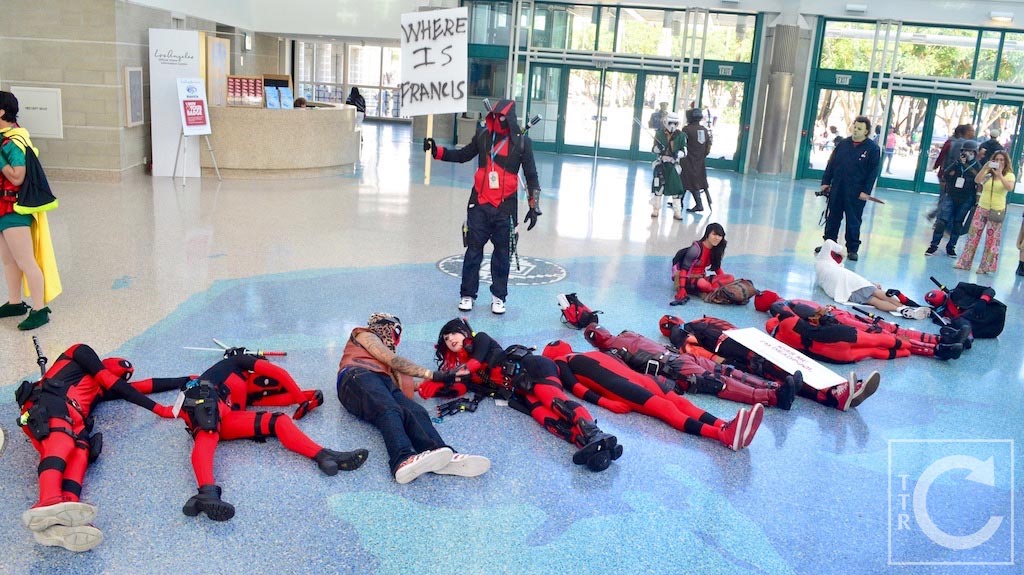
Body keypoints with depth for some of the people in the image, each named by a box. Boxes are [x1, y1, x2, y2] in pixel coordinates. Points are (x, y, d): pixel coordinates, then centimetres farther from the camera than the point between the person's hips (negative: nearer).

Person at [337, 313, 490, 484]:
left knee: (416, 412, -27)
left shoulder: (385, 352, 43)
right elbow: (392, 360, 8)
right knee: (389, 410, -37)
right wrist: (431, 374, 3)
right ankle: (404, 460, -65)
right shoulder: (363, 334, 24)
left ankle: (441, 456, -57)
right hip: (359, 377, -5)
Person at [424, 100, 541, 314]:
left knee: (502, 252, 7)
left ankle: (499, 296, 21)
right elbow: (462, 155, 16)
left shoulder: (521, 141, -5)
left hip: (505, 207, -2)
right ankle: (467, 295, 17)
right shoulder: (483, 136, 2)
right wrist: (436, 151, 4)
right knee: (473, 250, 5)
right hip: (479, 204, 2)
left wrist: (534, 207, -4)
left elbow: (531, 176, 0)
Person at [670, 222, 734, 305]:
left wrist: (723, 280, 4)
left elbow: (717, 267, 17)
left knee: (730, 278, -14)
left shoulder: (716, 250, 0)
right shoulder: (696, 248, -19)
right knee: (702, 283, -42)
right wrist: (681, 288, -31)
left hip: (701, 277, 8)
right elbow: (684, 269, -22)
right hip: (689, 279, -8)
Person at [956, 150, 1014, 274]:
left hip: (997, 211, -2)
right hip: (981, 208, 2)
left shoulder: (1009, 175, -1)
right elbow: (977, 180, -15)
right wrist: (984, 168, -26)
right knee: (973, 235, 5)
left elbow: (1009, 187, -20)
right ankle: (964, 263, 13)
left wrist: (999, 175, -26)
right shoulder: (988, 173, 4)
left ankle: (986, 267, 9)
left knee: (992, 239, 2)